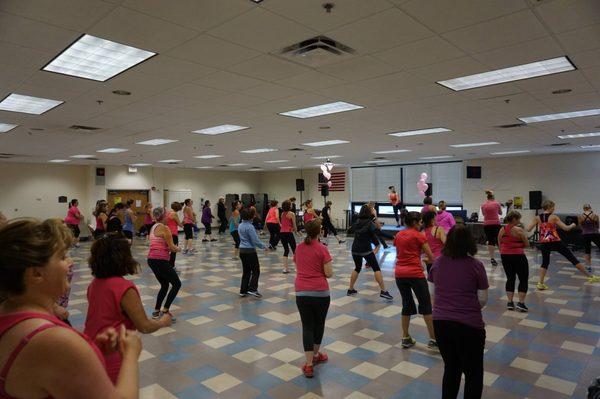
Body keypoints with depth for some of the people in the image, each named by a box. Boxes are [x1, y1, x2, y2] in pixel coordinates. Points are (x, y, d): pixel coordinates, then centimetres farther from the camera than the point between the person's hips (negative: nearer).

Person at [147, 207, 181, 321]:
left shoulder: (153, 227, 14)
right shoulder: (164, 228, -12)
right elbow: (171, 247, -13)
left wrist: (172, 248, 13)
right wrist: (177, 249, 8)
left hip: (151, 259, 9)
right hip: (160, 260, -9)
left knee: (164, 285, 21)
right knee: (177, 284, 3)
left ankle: (156, 311, 21)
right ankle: (165, 310, 0)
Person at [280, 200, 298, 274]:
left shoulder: (282, 214, 11)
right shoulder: (291, 214, -7)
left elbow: (282, 224, 11)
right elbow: (294, 225, -5)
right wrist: (295, 229, 16)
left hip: (282, 233, 6)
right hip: (288, 233, -6)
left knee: (286, 250, 15)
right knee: (294, 250, 7)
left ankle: (285, 268, 13)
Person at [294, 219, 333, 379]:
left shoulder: (299, 248, 6)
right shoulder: (322, 249, -9)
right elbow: (329, 274, -9)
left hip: (301, 293, 3)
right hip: (320, 292, -3)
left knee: (307, 326, 8)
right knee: (319, 324, 18)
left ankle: (309, 364, 3)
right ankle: (316, 355, 35)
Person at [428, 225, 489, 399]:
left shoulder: (438, 263, 1)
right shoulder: (476, 265, -9)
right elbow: (483, 300, -2)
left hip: (440, 322, 4)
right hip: (469, 324, -4)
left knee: (451, 369, 22)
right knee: (474, 374, 15)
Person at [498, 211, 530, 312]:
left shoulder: (502, 230, 5)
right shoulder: (519, 230, -11)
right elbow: (527, 244, -6)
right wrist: (519, 244, 13)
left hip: (505, 256, 6)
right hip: (518, 256, -6)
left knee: (510, 278, 15)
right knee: (524, 279, 7)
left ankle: (510, 302, 13)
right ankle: (521, 303, 1)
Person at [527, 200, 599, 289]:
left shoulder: (537, 218, 1)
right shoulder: (554, 217, -7)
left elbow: (528, 229, -3)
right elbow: (566, 228, -8)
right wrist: (572, 225, 12)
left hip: (544, 243, 3)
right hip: (555, 242, -3)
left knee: (545, 263, 16)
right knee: (573, 259, 9)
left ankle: (540, 283, 6)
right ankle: (590, 277, 19)